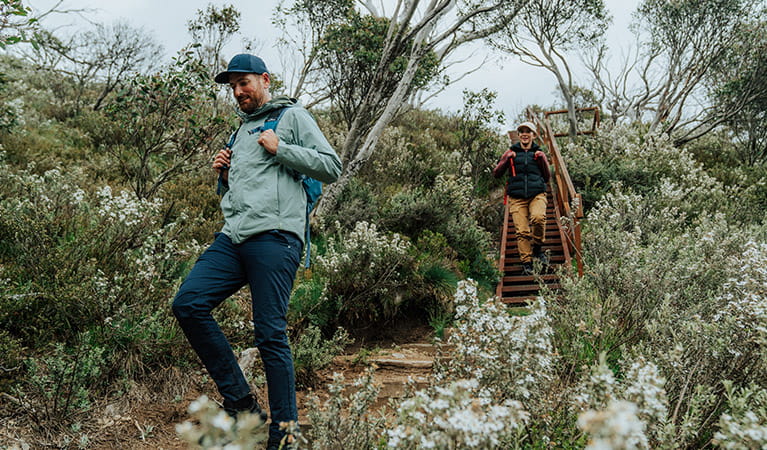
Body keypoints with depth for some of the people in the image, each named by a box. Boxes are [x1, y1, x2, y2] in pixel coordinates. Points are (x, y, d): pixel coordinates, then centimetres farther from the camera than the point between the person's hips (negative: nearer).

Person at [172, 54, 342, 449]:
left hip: (274, 237, -7)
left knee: (270, 336, -8)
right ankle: (239, 399, 1)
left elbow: (331, 167, -1)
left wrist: (280, 149, -6)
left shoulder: (293, 116, 8)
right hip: (232, 238, 8)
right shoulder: (241, 131, 29)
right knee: (187, 304, -9)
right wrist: (224, 173, 17)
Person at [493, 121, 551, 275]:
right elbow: (496, 174, 8)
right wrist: (507, 159, -6)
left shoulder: (539, 153, 16)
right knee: (522, 231, -10)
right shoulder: (511, 152, 13)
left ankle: (538, 248, -7)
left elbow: (547, 177, 15)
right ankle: (526, 263, 0)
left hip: (537, 195, 0)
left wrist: (542, 160, 1)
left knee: (538, 217, -29)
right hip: (517, 198, 0)